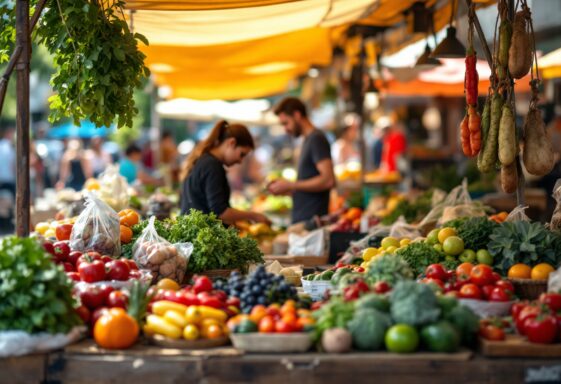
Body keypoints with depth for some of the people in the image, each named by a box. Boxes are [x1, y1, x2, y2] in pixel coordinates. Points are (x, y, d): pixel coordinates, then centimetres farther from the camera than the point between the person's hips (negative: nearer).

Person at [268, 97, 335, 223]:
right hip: (300, 218, 8)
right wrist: (289, 190, 8)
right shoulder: (307, 140, 19)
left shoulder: (317, 139, -8)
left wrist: (290, 186, -13)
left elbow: (328, 180, -19)